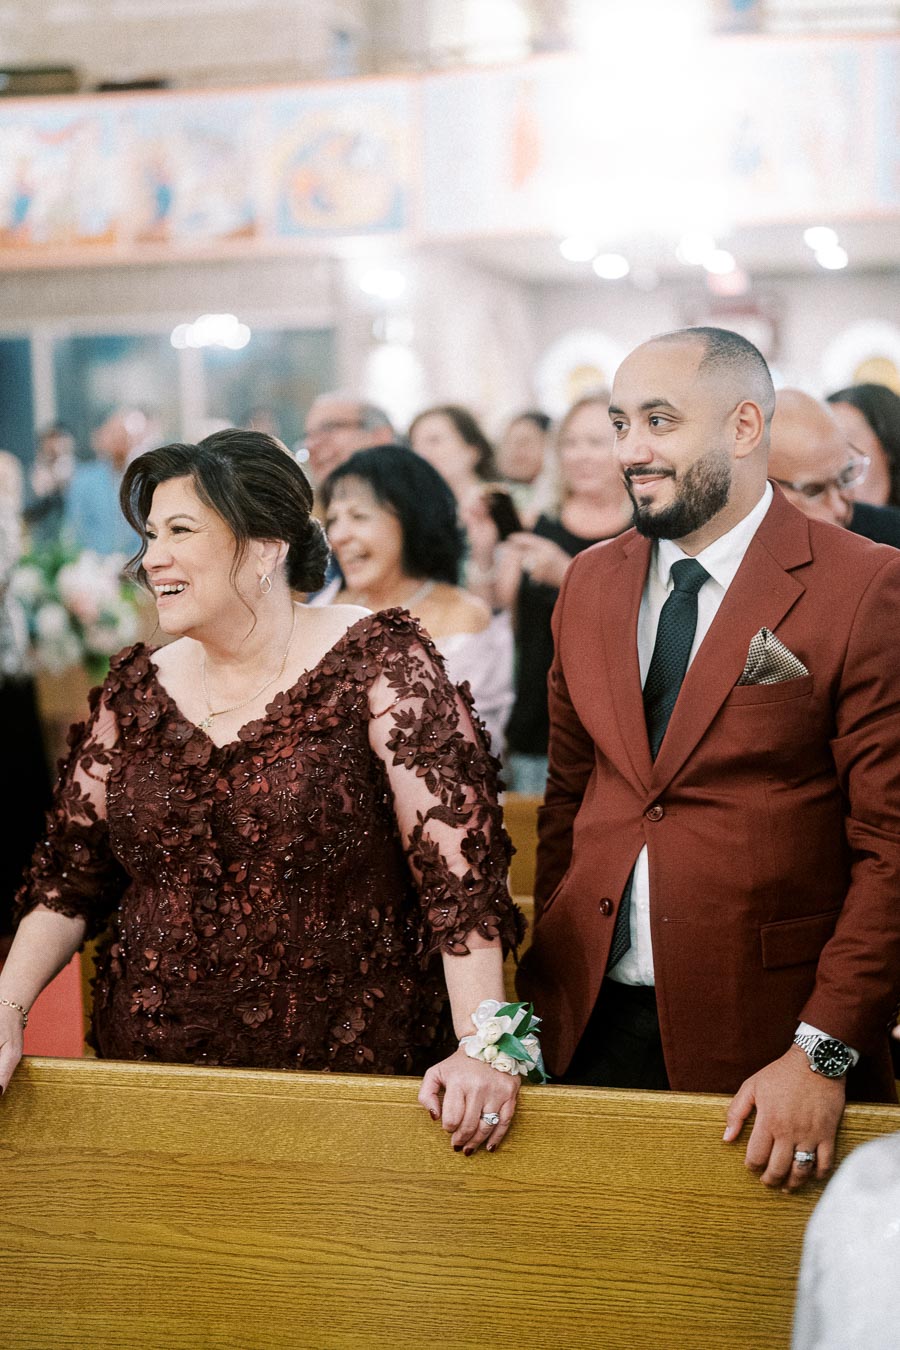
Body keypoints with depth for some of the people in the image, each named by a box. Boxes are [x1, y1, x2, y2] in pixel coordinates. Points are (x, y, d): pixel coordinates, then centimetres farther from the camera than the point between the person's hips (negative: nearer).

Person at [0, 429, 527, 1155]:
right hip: (153, 1060, 4)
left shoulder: (379, 663, -9)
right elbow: (72, 877, 10)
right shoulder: (135, 689, 5)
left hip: (351, 1065, -4)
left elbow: (460, 870, -15)